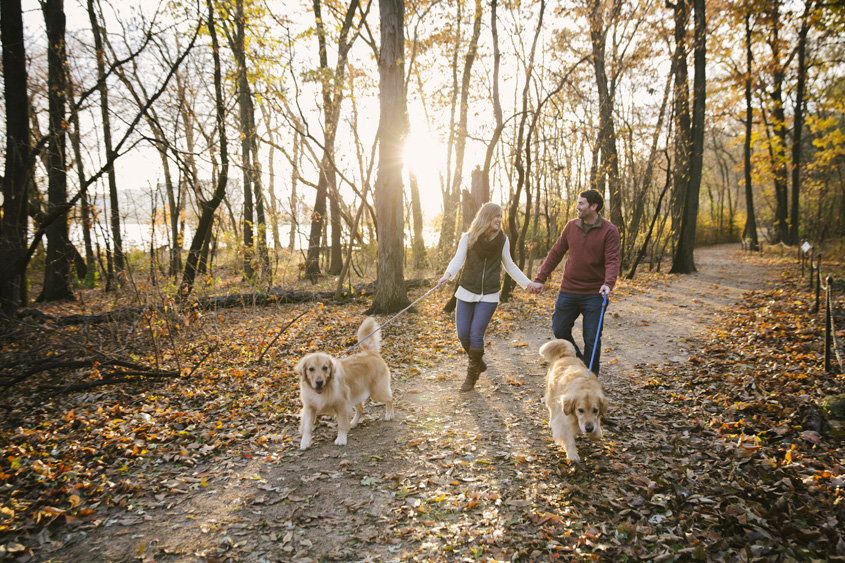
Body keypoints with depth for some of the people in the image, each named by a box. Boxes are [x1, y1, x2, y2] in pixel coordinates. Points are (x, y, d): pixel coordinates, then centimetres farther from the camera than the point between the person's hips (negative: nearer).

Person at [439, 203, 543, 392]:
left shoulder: (502, 240, 1)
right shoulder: (469, 238, -3)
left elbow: (509, 265, 11)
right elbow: (458, 259, -15)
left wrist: (527, 283, 5)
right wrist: (448, 274, -35)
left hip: (489, 296, -1)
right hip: (466, 292, 1)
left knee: (476, 335, -7)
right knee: (462, 334, 2)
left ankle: (472, 376, 12)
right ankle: (478, 362, 32)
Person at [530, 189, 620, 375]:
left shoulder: (609, 231, -7)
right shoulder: (571, 226, 5)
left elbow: (612, 261, -15)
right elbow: (555, 253, 11)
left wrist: (608, 284, -33)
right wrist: (540, 278, 8)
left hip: (594, 294, -4)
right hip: (568, 291, 4)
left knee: (592, 340, 1)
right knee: (559, 330, 9)